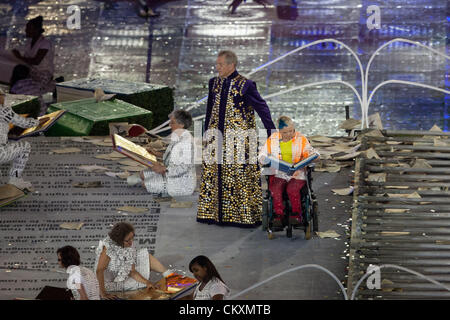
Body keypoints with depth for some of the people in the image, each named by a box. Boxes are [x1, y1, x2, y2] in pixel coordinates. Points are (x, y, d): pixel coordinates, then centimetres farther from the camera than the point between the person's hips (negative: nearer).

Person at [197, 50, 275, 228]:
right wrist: (207, 134, 17)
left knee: (241, 177, -3)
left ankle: (245, 214, 6)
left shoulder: (245, 85, -10)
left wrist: (271, 132, -11)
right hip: (217, 137, 6)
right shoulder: (214, 83, 8)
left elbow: (262, 108, -8)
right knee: (212, 174, 7)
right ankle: (215, 213, 17)